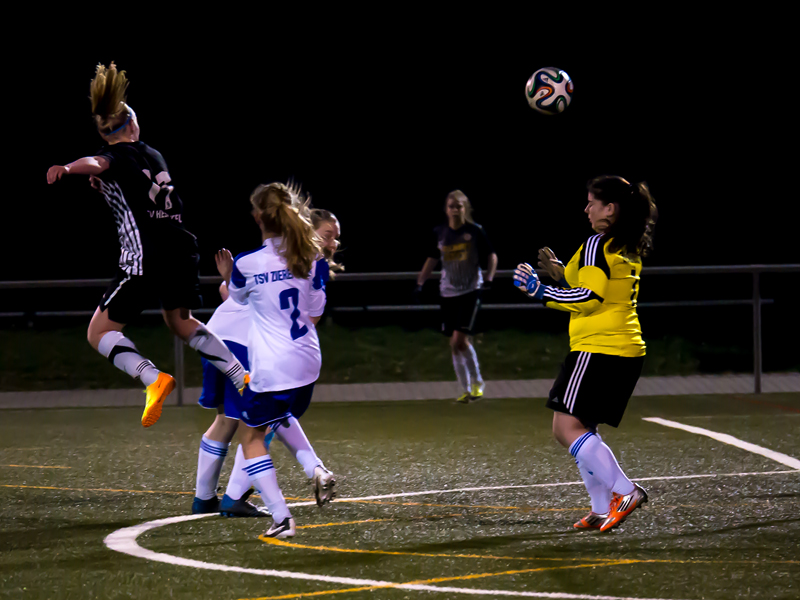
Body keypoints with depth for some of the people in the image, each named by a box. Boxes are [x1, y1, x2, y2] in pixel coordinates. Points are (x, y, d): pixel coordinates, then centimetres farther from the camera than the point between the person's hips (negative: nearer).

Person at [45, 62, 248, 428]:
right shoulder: (153, 156, 17)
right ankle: (244, 379, 26)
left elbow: (95, 163, -30)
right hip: (181, 250, 7)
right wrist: (106, 188, 29)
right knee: (180, 323, 31)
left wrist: (67, 168, -49)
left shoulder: (117, 157, -4)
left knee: (100, 333, 1)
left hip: (144, 257, -7)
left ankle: (153, 379, -22)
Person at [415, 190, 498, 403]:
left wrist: (489, 278, -12)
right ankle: (466, 390, 15)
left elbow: (492, 256, 2)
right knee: (454, 344, 5)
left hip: (470, 291, -4)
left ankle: (477, 382, 5)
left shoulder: (475, 231, -5)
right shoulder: (439, 233, 4)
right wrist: (419, 284, 4)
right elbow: (432, 260, 14)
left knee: (460, 339, -15)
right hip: (448, 293, 4)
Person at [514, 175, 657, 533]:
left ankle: (624, 491, -19)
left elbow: (589, 298, -19)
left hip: (597, 349, -10)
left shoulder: (597, 245, -11)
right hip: (627, 352, 10)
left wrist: (540, 292, -14)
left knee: (567, 428, -9)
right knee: (582, 429, 16)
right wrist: (564, 273, 20)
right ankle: (603, 509, 13)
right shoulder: (630, 250, 17)